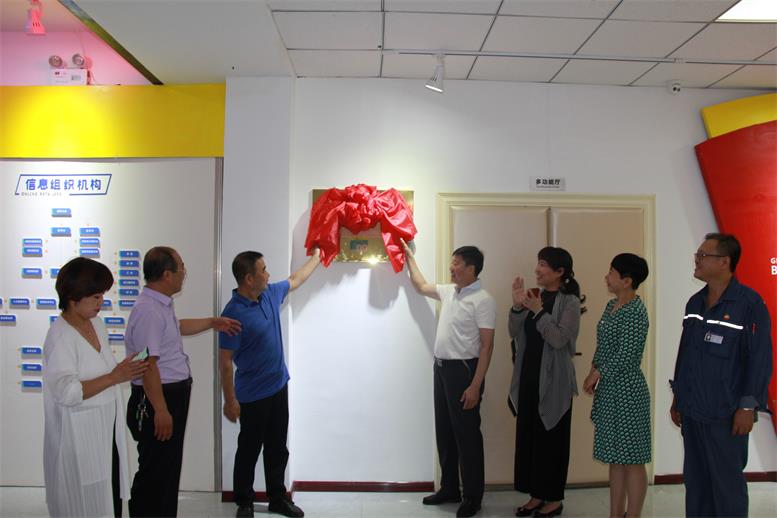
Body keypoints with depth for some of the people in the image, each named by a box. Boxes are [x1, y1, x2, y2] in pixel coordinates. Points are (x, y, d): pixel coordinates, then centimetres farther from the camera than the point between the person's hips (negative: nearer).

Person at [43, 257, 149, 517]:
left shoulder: (96, 324, 6)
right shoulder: (60, 335, -18)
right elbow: (66, 391, -26)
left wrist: (126, 370, 9)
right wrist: (114, 377, -26)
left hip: (107, 432, 8)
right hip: (79, 439, -8)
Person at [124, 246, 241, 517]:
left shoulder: (162, 304, 9)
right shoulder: (148, 311, -24)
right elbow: (148, 365, -27)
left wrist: (212, 322, 35)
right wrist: (160, 410, -26)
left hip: (173, 394, 10)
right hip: (158, 399, -10)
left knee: (169, 467, 20)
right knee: (155, 472, 1)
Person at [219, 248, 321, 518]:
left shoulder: (270, 294, 0)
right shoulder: (234, 313, -23)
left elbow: (295, 280, 21)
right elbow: (225, 361, -19)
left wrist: (315, 257, 30)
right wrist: (230, 400, -17)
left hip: (279, 386, 7)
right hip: (253, 395, -7)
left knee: (277, 448, 16)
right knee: (249, 450, 10)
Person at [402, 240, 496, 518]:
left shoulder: (483, 300, -14)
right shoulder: (449, 292, 10)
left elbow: (486, 346, -16)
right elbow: (421, 286, 29)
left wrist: (475, 385, -20)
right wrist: (409, 256, 28)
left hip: (463, 370, -8)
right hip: (441, 368, 8)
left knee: (467, 435, 1)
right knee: (444, 432, 15)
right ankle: (449, 488, 28)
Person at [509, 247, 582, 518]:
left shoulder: (569, 302, -9)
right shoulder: (534, 297, 8)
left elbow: (560, 339, -18)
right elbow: (514, 333, 4)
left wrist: (538, 311, -21)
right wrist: (517, 307, -10)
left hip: (553, 381, -6)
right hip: (528, 377, 6)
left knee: (552, 439, 4)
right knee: (527, 436, 10)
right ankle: (536, 494, 24)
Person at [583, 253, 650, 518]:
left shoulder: (635, 311, -17)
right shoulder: (612, 305, 9)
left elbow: (625, 356, -21)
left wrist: (596, 374, -10)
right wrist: (592, 374, 5)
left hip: (627, 391, -9)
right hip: (609, 390, 9)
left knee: (631, 459, 3)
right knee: (615, 457, 16)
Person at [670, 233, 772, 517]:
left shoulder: (749, 303, -11)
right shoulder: (695, 302, 9)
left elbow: (760, 360, -12)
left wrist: (748, 407, -14)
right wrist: (678, 397, 17)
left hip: (725, 414, -6)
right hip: (691, 411, 6)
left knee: (727, 483, 5)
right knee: (695, 480, 15)